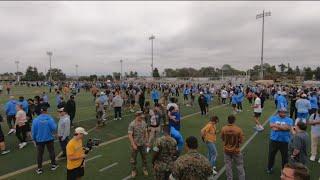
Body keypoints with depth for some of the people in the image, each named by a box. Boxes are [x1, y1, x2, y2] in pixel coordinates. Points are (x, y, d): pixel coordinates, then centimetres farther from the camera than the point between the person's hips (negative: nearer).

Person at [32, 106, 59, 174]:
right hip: (49, 138, -1)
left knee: (39, 154, 13)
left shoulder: (36, 120, -10)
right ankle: (53, 165, 28)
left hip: (39, 139, 1)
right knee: (51, 151, 15)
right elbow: (54, 128, -16)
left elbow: (33, 131, -4)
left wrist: (34, 139, 11)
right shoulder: (50, 118, -16)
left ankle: (39, 169, 21)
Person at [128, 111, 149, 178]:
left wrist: (147, 142, 4)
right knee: (133, 158, 13)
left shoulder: (144, 123, -4)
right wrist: (133, 145, -22)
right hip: (135, 144, -4)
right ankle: (133, 170, 33)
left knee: (144, 157, 17)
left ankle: (144, 169, 37)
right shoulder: (132, 124, -20)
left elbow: (146, 133, 5)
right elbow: (130, 135, -20)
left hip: (143, 144, 4)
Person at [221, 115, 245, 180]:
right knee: (239, 166, 17)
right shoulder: (238, 129, -21)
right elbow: (241, 141, -13)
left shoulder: (223, 129, -15)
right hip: (236, 151, -2)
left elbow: (222, 139, -1)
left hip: (226, 151, 2)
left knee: (228, 166, 16)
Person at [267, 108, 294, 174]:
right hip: (274, 140, 0)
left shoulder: (289, 120, 0)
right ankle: (269, 168, 31)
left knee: (285, 156, 11)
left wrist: (276, 126, -13)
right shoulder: (273, 118, 2)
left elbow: (288, 128, -15)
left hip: (285, 141, 0)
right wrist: (283, 127, -14)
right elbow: (271, 125, -14)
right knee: (271, 155, 12)